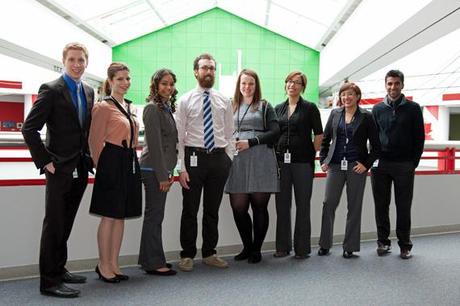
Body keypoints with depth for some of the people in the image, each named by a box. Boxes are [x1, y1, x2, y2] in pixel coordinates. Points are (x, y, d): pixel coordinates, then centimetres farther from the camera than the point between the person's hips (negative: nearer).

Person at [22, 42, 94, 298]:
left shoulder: (89, 92, 12)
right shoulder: (51, 90, -8)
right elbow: (29, 129, -11)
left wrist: (90, 157, 9)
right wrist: (45, 161, -13)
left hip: (81, 168, 6)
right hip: (60, 168, -6)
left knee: (66, 224, 16)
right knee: (54, 225, 1)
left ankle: (59, 270, 29)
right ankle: (49, 282, 11)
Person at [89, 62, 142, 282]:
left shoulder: (130, 107, 16)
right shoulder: (103, 107, -7)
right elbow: (95, 140, -8)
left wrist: (132, 160, 15)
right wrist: (101, 166, -4)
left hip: (130, 163, 8)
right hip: (112, 163, -7)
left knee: (121, 216, 11)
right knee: (109, 216, 0)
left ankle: (113, 263, 21)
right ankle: (103, 265, 14)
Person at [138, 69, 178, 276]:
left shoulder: (166, 108, 16)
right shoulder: (152, 108, -10)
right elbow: (154, 144, -16)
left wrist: (168, 172, 15)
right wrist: (162, 175, -17)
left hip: (161, 168, 9)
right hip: (153, 169, -9)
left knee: (155, 215, 13)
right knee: (154, 215, -3)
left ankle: (149, 259, 23)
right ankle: (154, 263, 6)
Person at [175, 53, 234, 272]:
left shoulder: (224, 101, 8)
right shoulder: (185, 100, 1)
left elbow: (229, 134, 9)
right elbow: (179, 136, -3)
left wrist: (229, 160, 1)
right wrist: (182, 167, -9)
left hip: (219, 158, 3)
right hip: (194, 157, -2)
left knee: (213, 210, 12)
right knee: (190, 210, 6)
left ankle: (209, 253, 26)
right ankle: (187, 255, 21)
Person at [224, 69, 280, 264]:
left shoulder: (264, 106, 9)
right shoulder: (231, 107, 18)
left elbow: (275, 132, -2)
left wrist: (251, 142, -11)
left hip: (260, 161, -2)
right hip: (237, 162, 3)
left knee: (259, 207, 3)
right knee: (238, 207, -1)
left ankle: (256, 250, 18)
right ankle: (247, 246, 20)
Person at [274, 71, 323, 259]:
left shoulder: (309, 108, 2)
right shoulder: (278, 109, 13)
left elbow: (319, 135, 0)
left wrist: (312, 154, -2)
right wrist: (275, 155, 6)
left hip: (303, 161, -3)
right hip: (281, 160, 4)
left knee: (302, 204, 4)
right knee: (282, 204, 6)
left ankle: (302, 247, 14)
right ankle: (283, 246, 18)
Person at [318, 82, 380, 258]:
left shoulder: (366, 117, 1)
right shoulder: (335, 114, 9)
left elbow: (376, 145, 2)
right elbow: (325, 139, 13)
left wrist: (366, 164, -6)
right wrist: (323, 160, 5)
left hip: (356, 166, -2)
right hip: (335, 165, 2)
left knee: (354, 207, 5)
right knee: (328, 204, 0)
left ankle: (350, 247, 17)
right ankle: (325, 244, 13)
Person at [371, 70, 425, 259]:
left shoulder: (413, 108, 4)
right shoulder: (378, 109, 10)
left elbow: (419, 138, 4)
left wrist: (414, 162, -2)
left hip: (404, 166, -2)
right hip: (380, 165, 2)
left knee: (403, 207, 3)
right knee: (381, 206, 6)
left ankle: (405, 245, 14)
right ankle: (383, 242, 17)